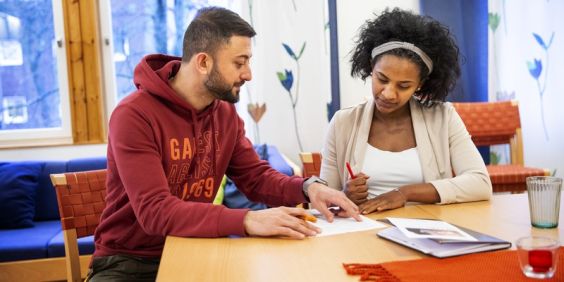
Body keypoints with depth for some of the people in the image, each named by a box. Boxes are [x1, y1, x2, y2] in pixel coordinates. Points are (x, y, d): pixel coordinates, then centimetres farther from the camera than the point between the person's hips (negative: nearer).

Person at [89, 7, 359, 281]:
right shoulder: (133, 116, -21)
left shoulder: (225, 113, -1)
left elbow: (255, 176, 5)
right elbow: (154, 211, -29)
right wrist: (247, 220, -39)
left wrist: (308, 187, -15)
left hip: (195, 253, 5)